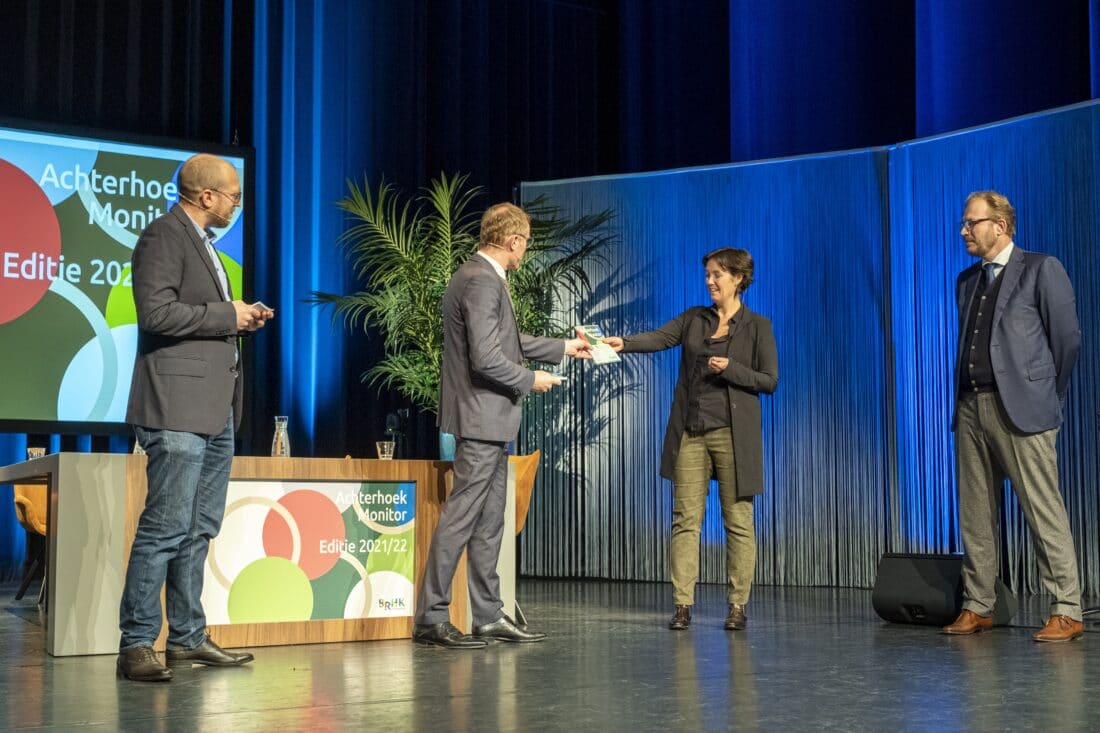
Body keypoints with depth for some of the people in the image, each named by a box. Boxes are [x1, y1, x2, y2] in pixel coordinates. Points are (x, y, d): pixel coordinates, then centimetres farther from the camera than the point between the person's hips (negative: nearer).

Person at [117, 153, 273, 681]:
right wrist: (227, 315, -13)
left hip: (214, 408, 10)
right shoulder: (164, 236, -10)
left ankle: (187, 638, 20)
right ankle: (136, 644, -4)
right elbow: (156, 311, -21)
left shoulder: (202, 240, 21)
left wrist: (240, 318, 10)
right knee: (166, 527, -10)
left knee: (199, 529, 13)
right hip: (178, 405, -10)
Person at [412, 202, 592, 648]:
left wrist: (563, 348, 28)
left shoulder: (483, 278, 15)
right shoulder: (481, 282, -17)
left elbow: (506, 341, 24)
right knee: (461, 518, -7)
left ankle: (488, 616, 19)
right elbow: (485, 358, -24)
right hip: (481, 417, -11)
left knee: (489, 522, 13)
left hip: (490, 421, 11)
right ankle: (431, 618, -3)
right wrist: (529, 380, -10)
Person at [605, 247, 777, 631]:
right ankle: (682, 604, 1)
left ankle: (738, 606, 9)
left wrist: (730, 368, -15)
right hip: (691, 431, 3)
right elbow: (660, 338, -5)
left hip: (733, 434, -3)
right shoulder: (693, 318, 11)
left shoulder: (757, 326, 2)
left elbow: (769, 381, -1)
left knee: (738, 520, 1)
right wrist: (624, 342, -23)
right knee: (685, 518, 0)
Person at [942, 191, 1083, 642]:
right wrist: (965, 397, 10)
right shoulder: (967, 280, 19)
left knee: (1044, 512, -7)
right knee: (975, 514, 8)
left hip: (1020, 409, -6)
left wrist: (1047, 395, 4)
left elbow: (1067, 338, -1)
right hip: (970, 407, 7)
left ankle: (1067, 612, -2)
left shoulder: (1041, 269, 0)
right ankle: (977, 608, 15)